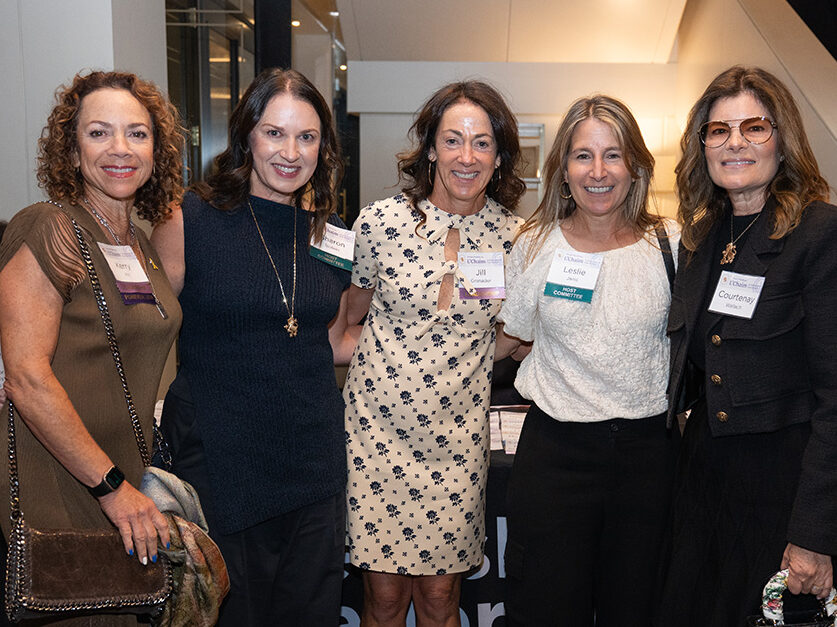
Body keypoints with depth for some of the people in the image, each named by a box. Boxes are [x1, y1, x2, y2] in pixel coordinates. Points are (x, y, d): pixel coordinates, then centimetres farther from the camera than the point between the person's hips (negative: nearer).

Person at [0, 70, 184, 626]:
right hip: (57, 491, -7)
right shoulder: (48, 230, -14)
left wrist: (139, 482, 10)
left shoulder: (142, 245, 10)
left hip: (127, 483, 7)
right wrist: (113, 486, -18)